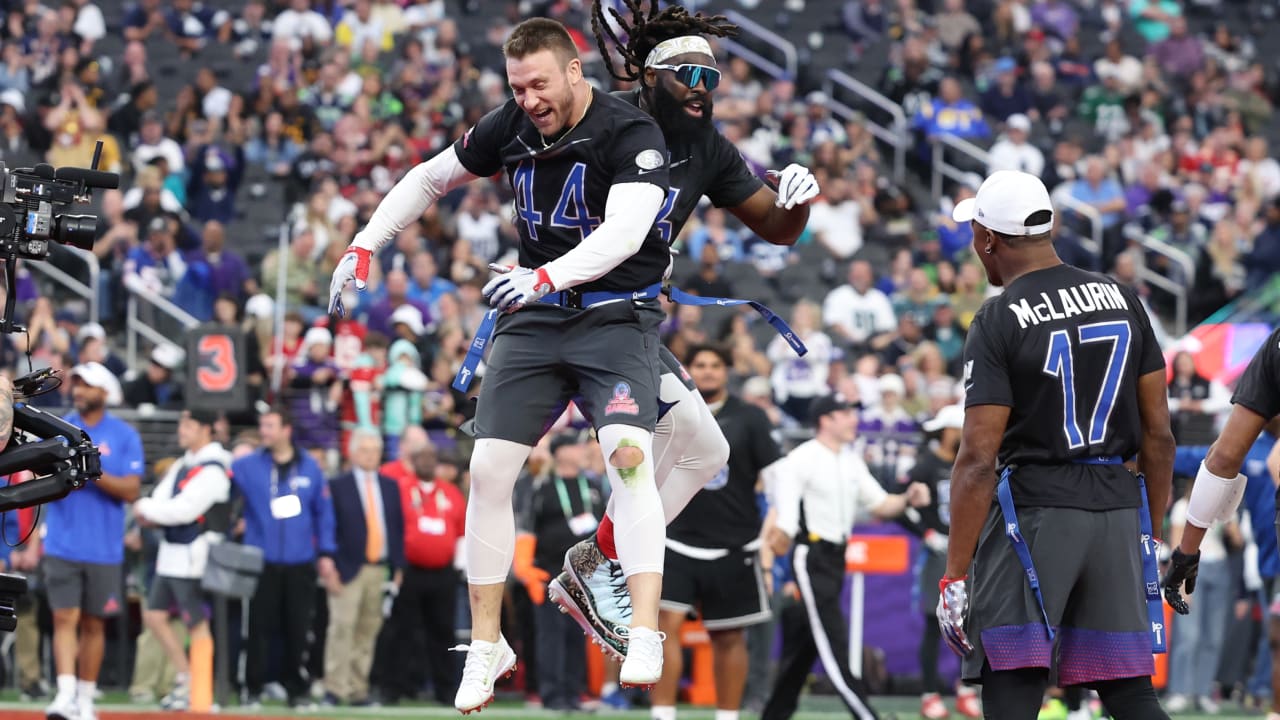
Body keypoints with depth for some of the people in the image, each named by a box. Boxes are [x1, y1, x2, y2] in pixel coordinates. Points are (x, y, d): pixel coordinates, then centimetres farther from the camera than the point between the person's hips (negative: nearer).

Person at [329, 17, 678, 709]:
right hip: (533, 316, 5)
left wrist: (545, 276, -45)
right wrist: (363, 247, 6)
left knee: (628, 454, -27)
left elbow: (627, 229, -31)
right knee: (488, 472, -5)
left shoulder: (631, 134, -16)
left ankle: (644, 639, -30)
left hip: (616, 316, -5)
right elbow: (429, 178, 15)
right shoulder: (511, 127, 0)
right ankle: (486, 646, 8)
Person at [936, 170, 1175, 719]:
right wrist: (1152, 534, 21)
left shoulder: (997, 323, -9)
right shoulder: (1122, 300, 7)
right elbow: (1159, 435, 10)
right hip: (1117, 507, 5)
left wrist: (954, 577, -10)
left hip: (1034, 507, -5)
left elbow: (979, 460, -13)